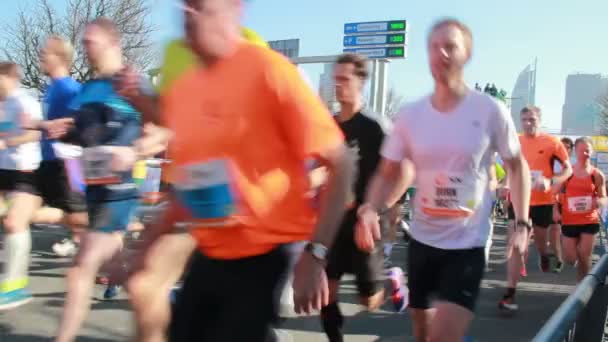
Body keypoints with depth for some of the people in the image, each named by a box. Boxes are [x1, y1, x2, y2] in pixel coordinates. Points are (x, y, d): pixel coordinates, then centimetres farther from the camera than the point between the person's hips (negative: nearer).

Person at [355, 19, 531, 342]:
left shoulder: (490, 111, -9)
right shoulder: (410, 114, -3)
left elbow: (517, 166, 4)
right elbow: (388, 173, 2)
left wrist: (522, 222, -4)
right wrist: (369, 209, -18)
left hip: (468, 242, -3)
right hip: (422, 238, 4)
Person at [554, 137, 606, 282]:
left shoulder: (597, 175, -1)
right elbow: (557, 193, 6)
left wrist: (599, 202, -21)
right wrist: (556, 210, -9)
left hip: (590, 221, 0)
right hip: (569, 221, 1)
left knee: (584, 258, -1)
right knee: (570, 259, 5)